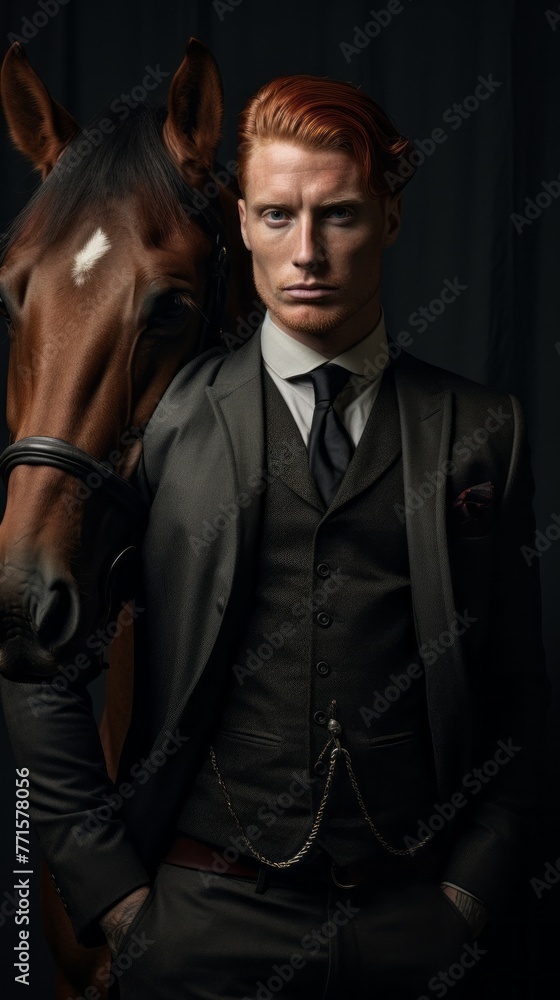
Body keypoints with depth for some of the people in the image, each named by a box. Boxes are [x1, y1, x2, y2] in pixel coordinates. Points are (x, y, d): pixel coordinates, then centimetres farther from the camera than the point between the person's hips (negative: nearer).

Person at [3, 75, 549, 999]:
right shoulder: (162, 418, -3)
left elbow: (516, 687, 6)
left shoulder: (482, 430, 1)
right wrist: (110, 888, -4)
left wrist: (473, 886, -1)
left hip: (413, 919, 1)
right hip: (201, 913, -1)